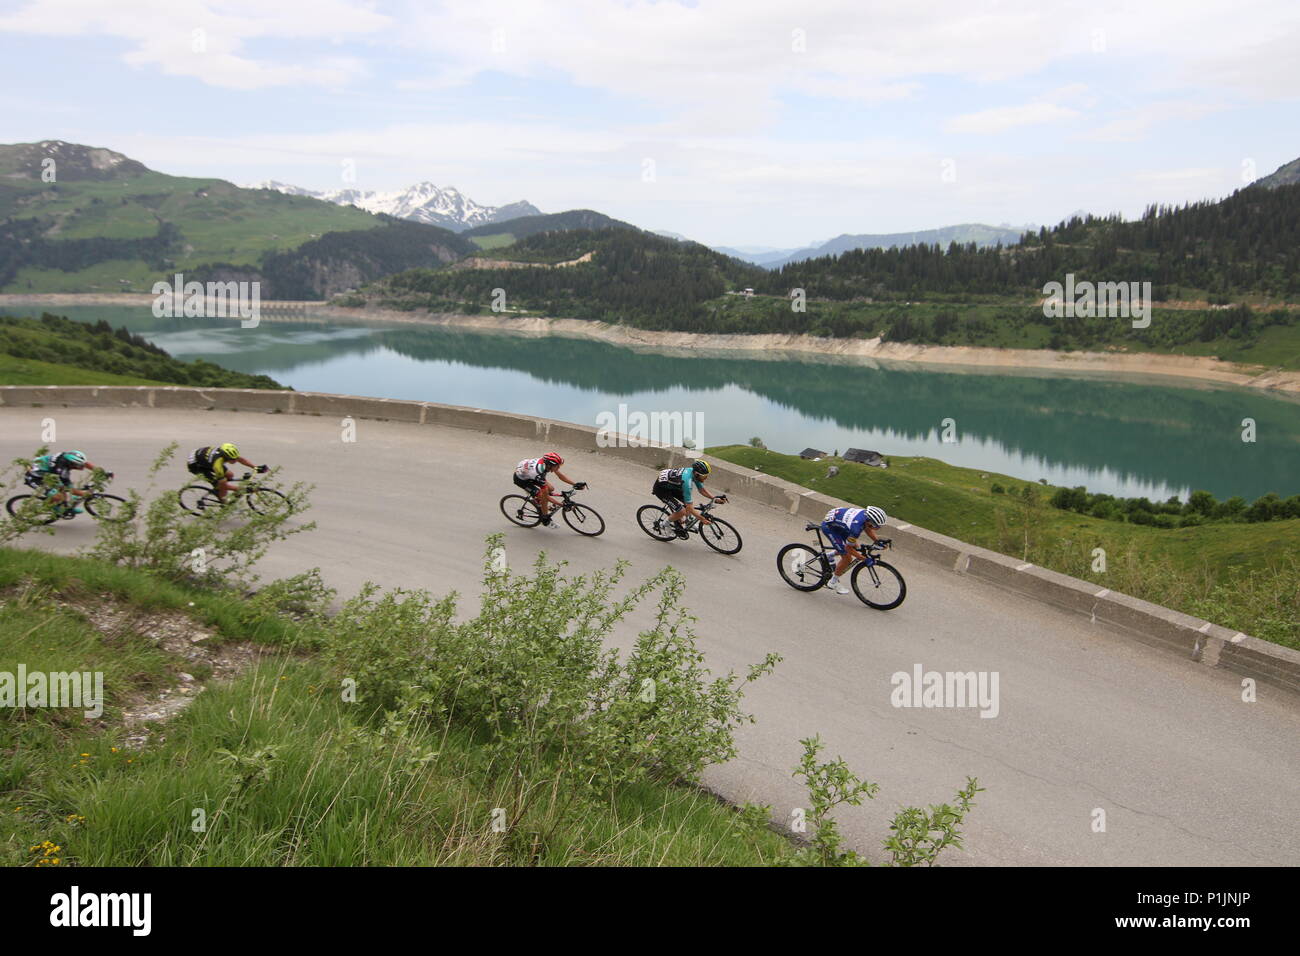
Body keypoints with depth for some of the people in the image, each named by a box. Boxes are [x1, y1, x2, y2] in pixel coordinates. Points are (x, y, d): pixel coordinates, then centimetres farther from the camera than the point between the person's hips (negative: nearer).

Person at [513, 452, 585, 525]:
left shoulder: (546, 462, -21)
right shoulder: (539, 474, -39)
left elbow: (561, 475, -9)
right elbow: (546, 496, -30)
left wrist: (575, 484, -20)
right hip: (521, 479, -8)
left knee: (551, 488, -1)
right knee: (543, 497, -15)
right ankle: (545, 520, 5)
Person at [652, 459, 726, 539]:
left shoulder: (694, 472, -11)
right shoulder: (687, 481, -35)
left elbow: (702, 490, 7)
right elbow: (689, 508, -31)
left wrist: (714, 498, -6)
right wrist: (702, 518, -26)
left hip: (671, 486, 9)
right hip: (661, 489, -9)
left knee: (691, 504, 2)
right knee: (682, 511, -18)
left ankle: (678, 525, 18)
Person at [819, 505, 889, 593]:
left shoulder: (867, 514, -14)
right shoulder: (856, 528, -35)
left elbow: (868, 529, 10)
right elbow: (848, 548, -21)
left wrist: (877, 540, -2)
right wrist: (863, 557, -17)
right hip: (829, 526, -8)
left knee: (855, 547, 13)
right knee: (847, 558, -7)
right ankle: (833, 582, 12)